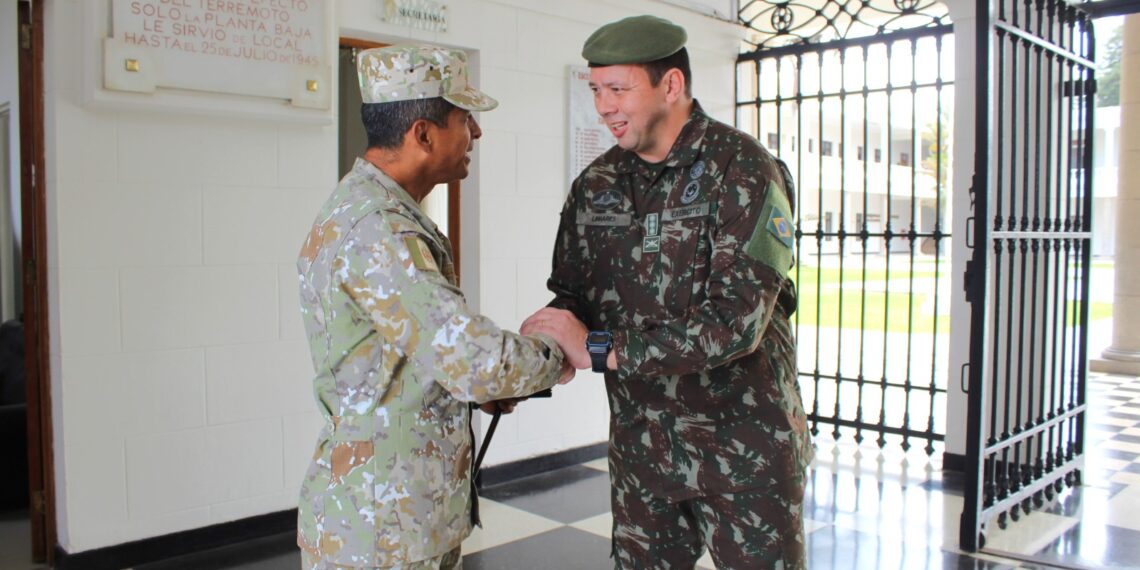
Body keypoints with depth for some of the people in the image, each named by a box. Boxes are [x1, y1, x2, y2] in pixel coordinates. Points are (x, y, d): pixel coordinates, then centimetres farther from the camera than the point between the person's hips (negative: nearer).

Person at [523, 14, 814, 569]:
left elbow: (736, 320, -25)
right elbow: (572, 296, 7)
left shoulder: (742, 170, -15)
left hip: (744, 447, -4)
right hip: (640, 446, 5)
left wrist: (598, 349, -26)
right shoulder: (595, 185, 3)